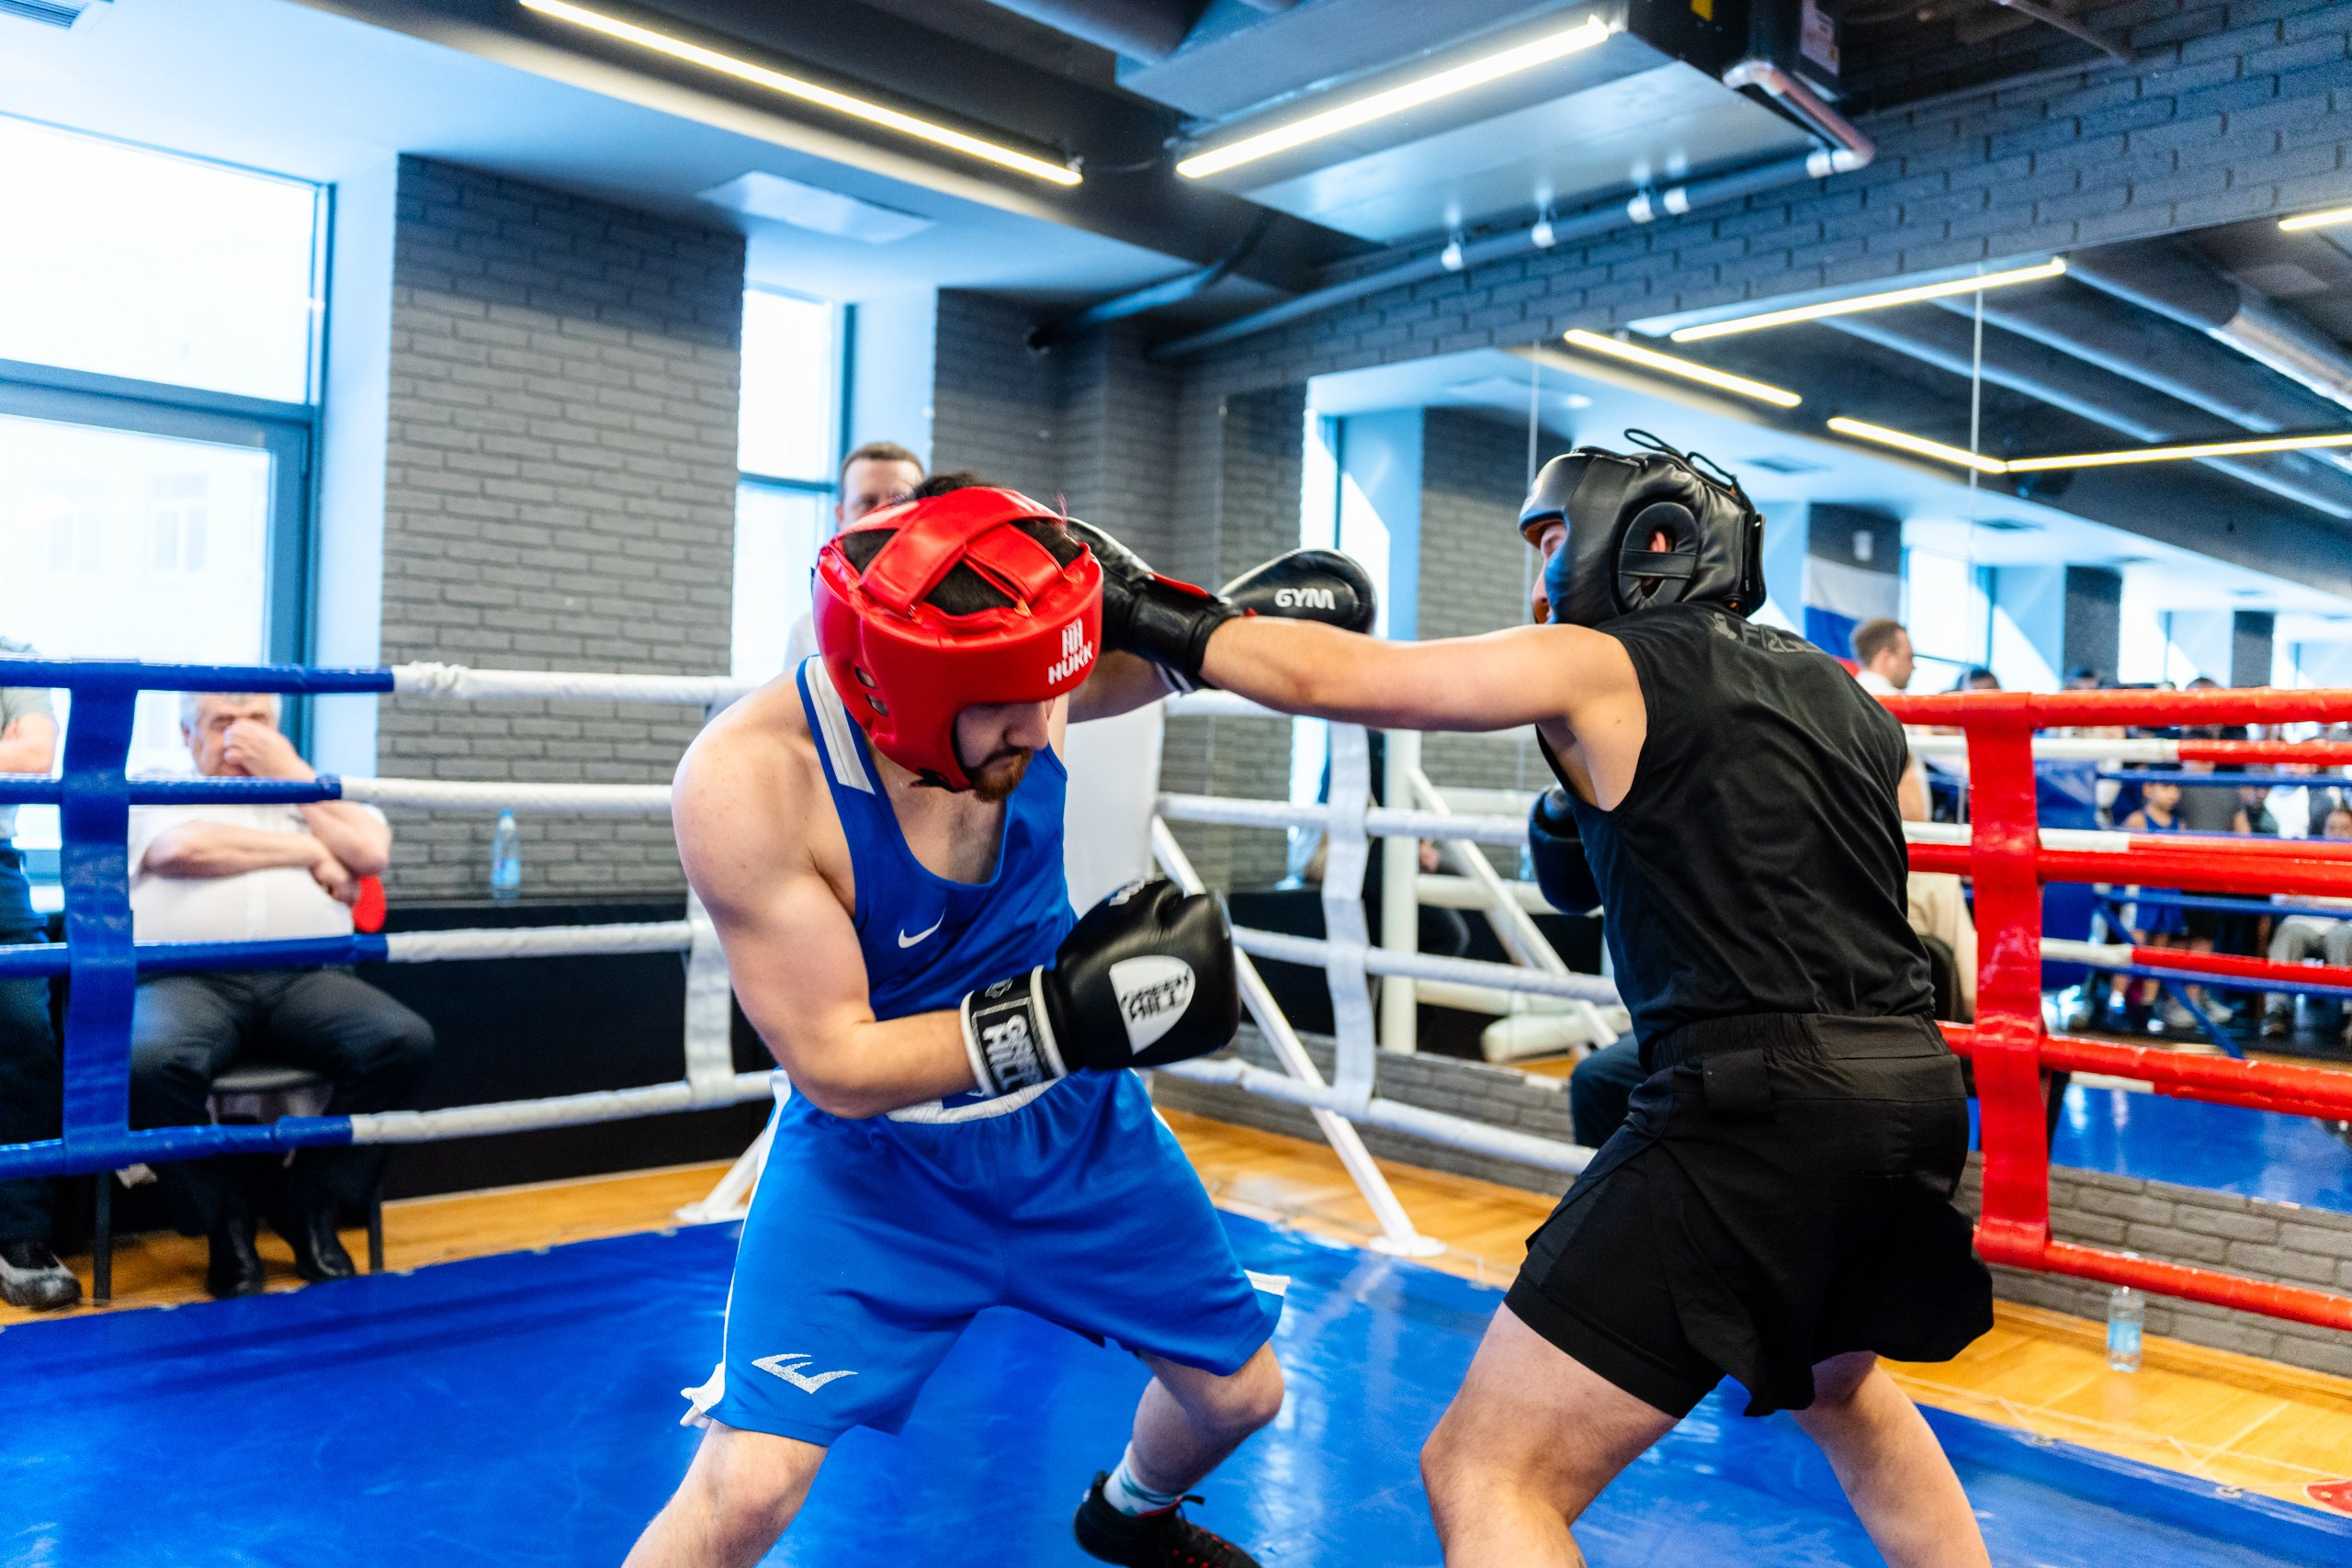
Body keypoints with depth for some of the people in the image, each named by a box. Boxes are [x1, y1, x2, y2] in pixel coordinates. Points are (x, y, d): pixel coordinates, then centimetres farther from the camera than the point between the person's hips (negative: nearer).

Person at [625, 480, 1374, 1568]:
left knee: (1239, 1393, 15)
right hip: (871, 1150, -4)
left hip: (1071, 1118, 4)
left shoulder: (1016, 676, -21)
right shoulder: (746, 782, -32)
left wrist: (1189, 618, -21)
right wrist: (1059, 1018, -37)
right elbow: (834, 1066, -26)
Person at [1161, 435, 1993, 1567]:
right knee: (1837, 1385, 37)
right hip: (1911, 1091, 9)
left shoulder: (1596, 666, -2)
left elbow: (1325, 675, 0)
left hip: (1759, 1113, -8)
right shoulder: (1837, 690, 17)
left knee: (1487, 1474, -4)